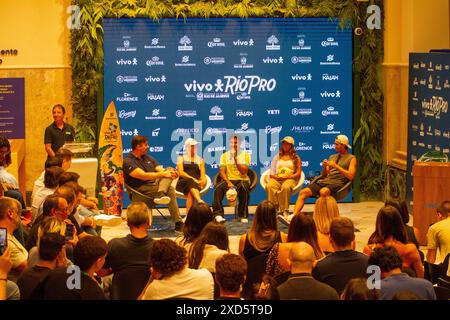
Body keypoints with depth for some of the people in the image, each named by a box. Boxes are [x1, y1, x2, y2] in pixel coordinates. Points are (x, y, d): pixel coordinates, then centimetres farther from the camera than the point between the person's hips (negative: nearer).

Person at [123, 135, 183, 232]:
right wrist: (162, 174, -23)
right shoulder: (128, 162, -6)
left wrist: (170, 172, -13)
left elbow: (161, 170, 12)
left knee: (169, 170, -17)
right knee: (170, 190, -30)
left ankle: (160, 194, -35)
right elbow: (143, 176, -18)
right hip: (142, 189, -7)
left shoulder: (148, 158, 21)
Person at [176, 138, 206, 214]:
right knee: (190, 182, -40)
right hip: (182, 183, -2)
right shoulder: (181, 158, 16)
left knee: (190, 193, -36)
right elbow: (181, 173, 0)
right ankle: (200, 201, -67)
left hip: (196, 184, 2)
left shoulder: (200, 160, 24)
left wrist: (202, 182, -11)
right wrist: (193, 179, -14)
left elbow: (203, 175, 13)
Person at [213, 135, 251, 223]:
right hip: (229, 179, 2)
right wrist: (228, 182, -16)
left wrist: (236, 158, -11)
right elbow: (222, 172, 2)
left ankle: (243, 215, -27)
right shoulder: (225, 155, 12)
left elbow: (243, 172, -7)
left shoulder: (245, 155, 6)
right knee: (218, 187, -31)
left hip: (242, 180, -2)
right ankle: (218, 214, -33)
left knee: (244, 187, -38)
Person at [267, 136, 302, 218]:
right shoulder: (277, 157, 25)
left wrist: (289, 176, -11)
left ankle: (285, 211, -40)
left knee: (286, 187, -41)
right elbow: (272, 173, 17)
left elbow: (298, 173, 6)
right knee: (269, 186, -35)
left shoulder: (296, 158, 17)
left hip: (290, 179, -2)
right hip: (276, 179, 2)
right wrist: (276, 176, -6)